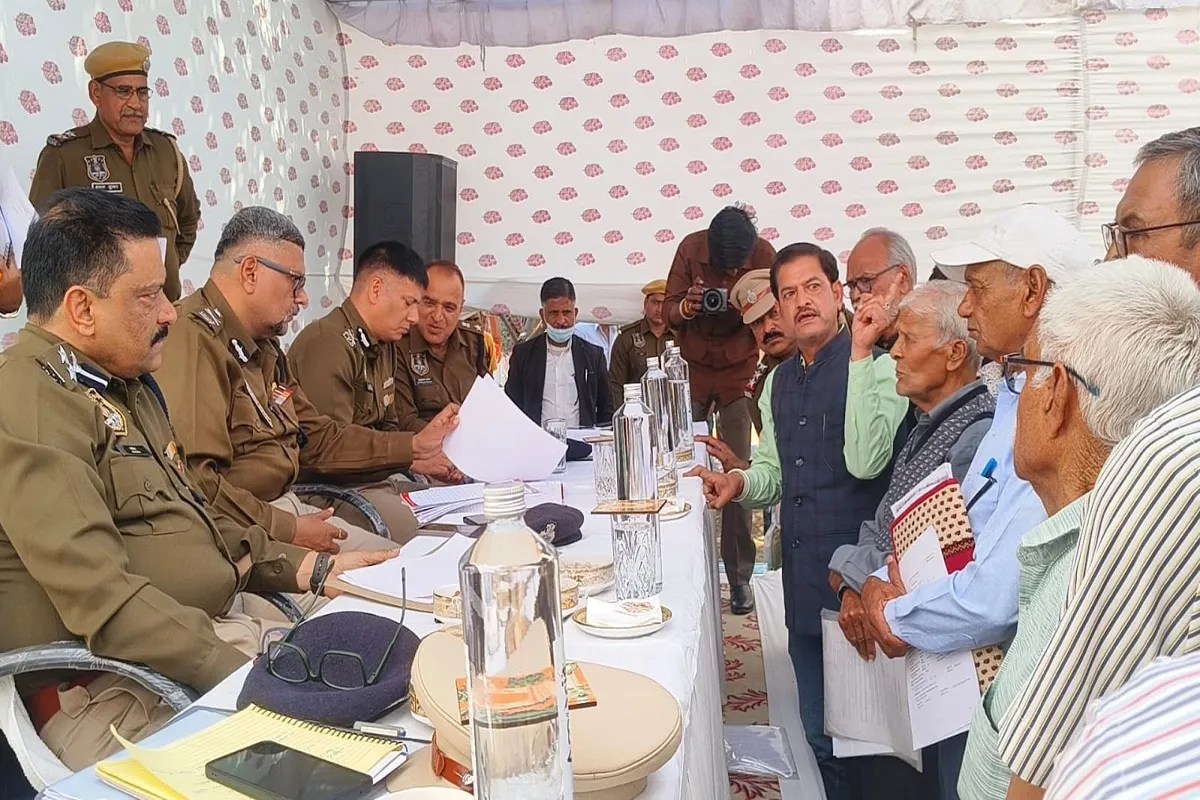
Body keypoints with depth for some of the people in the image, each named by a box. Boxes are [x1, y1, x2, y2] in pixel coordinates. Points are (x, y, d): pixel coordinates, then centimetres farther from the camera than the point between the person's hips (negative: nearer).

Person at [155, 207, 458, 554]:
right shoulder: (193, 340, -19)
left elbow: (319, 438, 20)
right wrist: (288, 529, -21)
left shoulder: (263, 346, 17)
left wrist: (413, 446, 14)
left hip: (283, 505, 11)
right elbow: (191, 478, -28)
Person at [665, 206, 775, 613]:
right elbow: (670, 311, -6)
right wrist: (685, 307, -29)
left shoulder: (764, 254, -12)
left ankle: (739, 577, 5)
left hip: (739, 371, -1)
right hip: (692, 370, 1)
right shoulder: (690, 248, -10)